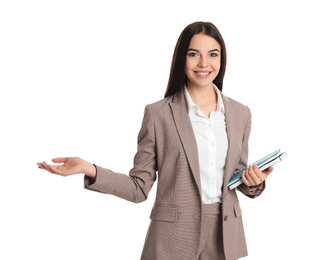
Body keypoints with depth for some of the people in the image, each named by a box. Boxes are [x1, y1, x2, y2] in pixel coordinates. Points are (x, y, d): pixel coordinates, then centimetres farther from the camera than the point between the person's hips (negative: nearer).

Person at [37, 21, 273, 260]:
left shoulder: (240, 114, 4)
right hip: (173, 239, -3)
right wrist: (89, 169, -20)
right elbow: (139, 188, -7)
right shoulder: (158, 113, -7)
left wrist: (253, 183, -7)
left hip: (226, 236, 3)